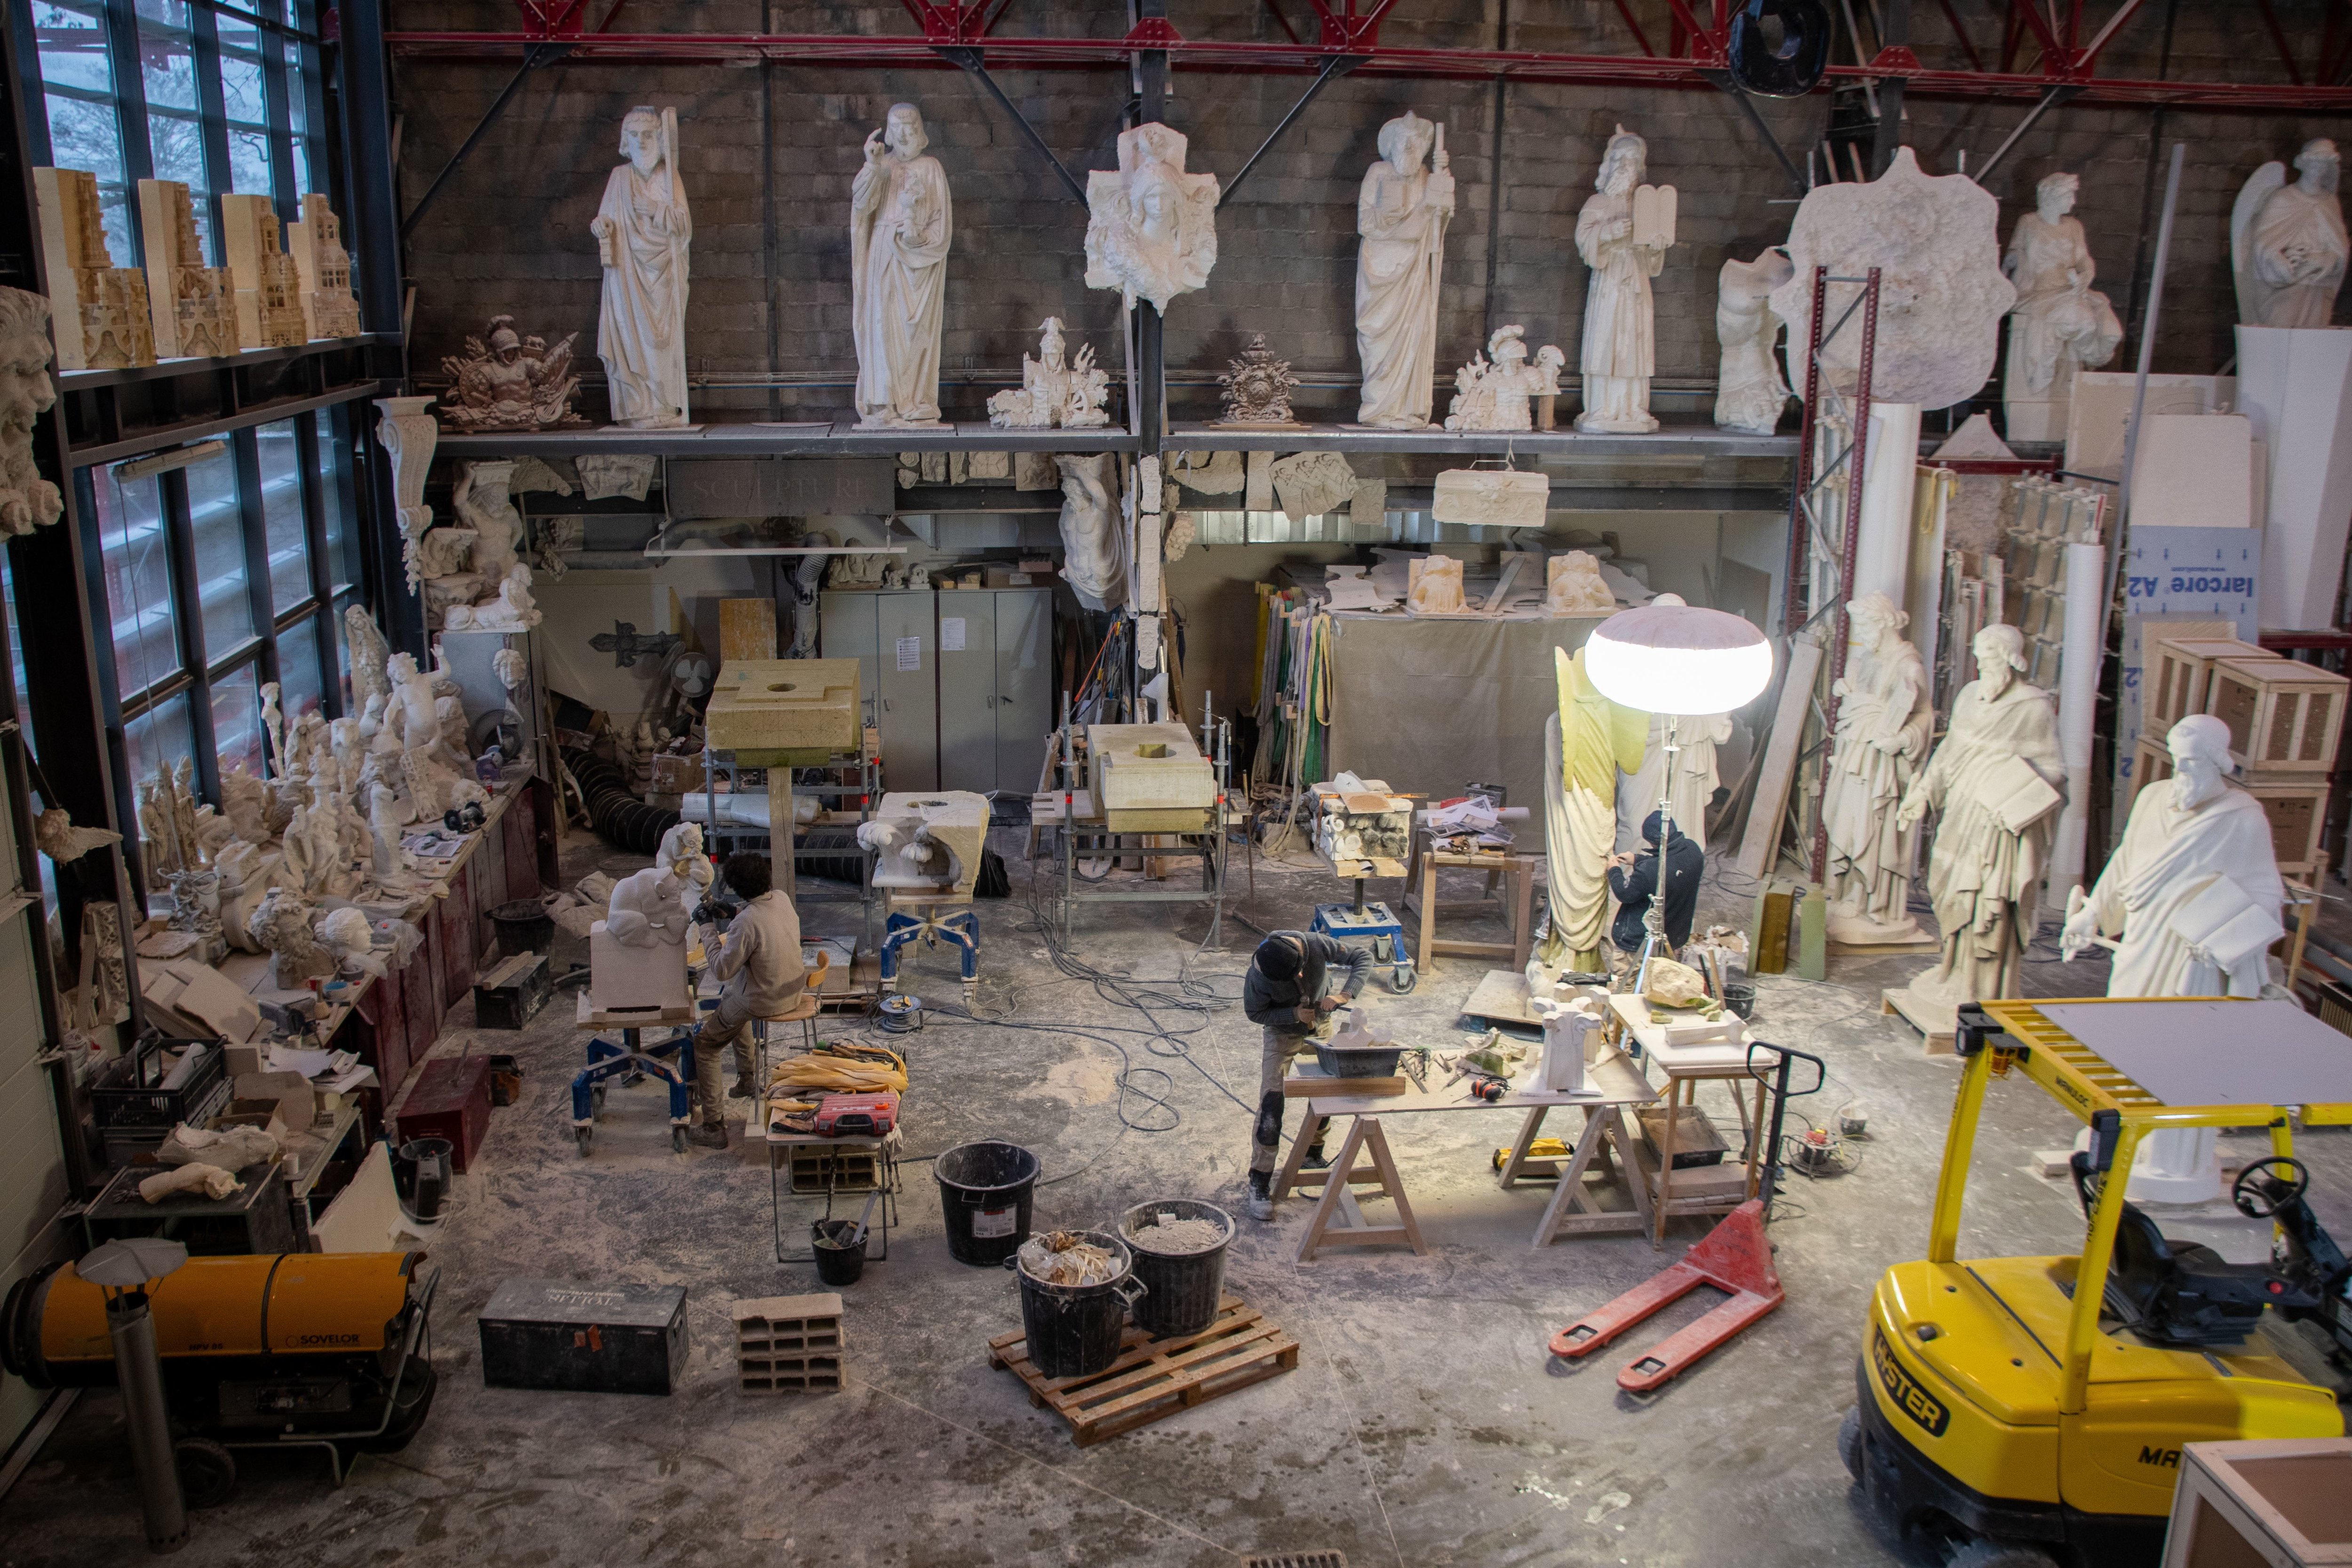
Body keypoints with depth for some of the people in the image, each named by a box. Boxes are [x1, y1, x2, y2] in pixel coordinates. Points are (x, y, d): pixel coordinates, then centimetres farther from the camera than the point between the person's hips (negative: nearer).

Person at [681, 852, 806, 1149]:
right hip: (792, 990, 8)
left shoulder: (748, 922, -31)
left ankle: (714, 1127, 9)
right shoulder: (783, 900, -8)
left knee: (704, 1046, 10)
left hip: (763, 1001, -8)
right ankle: (746, 1080, 44)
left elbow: (722, 971, -23)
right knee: (731, 997, 37)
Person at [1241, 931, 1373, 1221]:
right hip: (1283, 1034, -3)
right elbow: (1255, 1013, -16)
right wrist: (1295, 1014, -30)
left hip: (1321, 1026, 3)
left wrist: (1345, 994, -35)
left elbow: (1363, 956, -21)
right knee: (1271, 1106, -12)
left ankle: (1312, 1157, 36)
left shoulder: (1316, 944, -31)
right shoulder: (1257, 979, -35)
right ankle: (1260, 1183, -4)